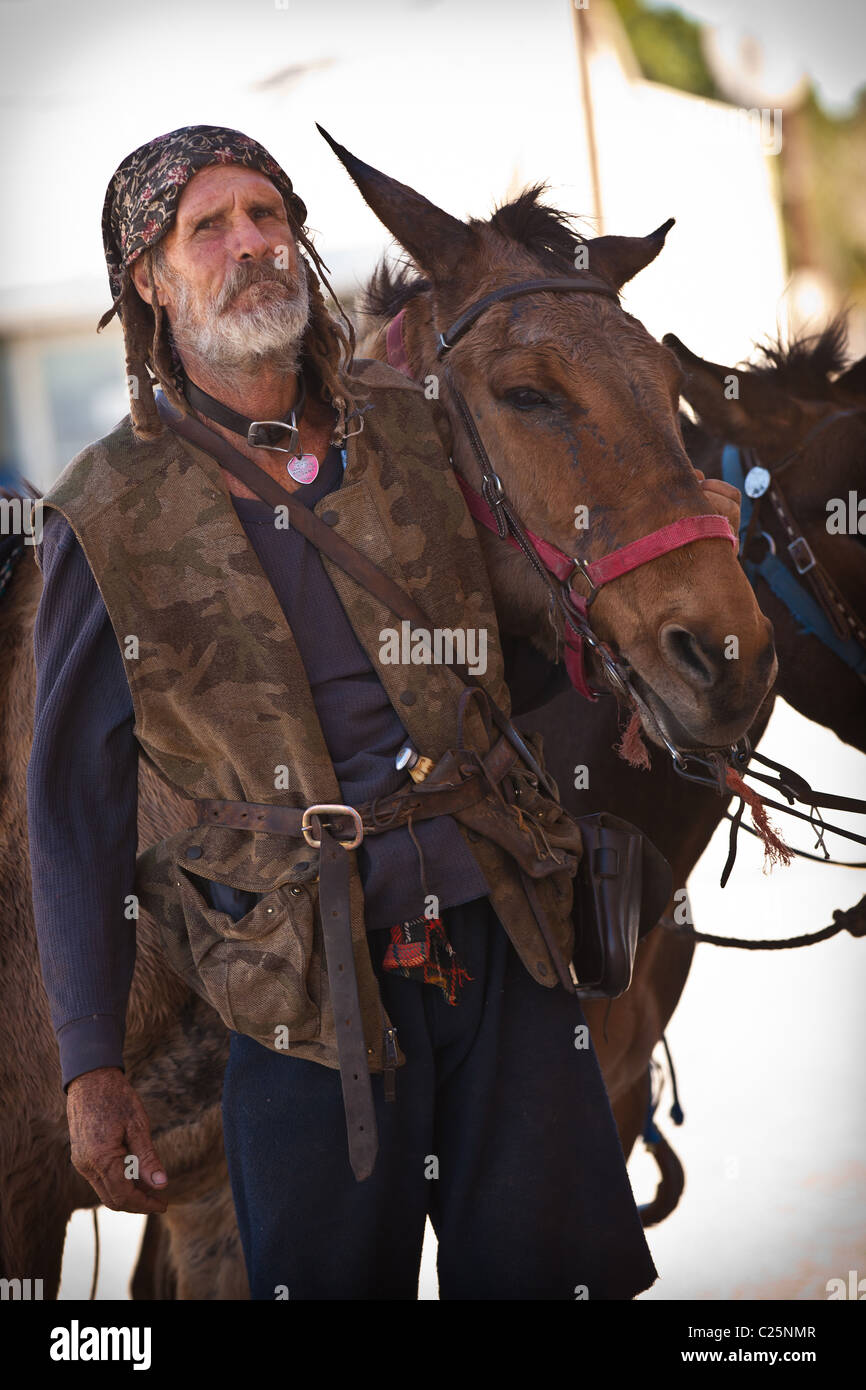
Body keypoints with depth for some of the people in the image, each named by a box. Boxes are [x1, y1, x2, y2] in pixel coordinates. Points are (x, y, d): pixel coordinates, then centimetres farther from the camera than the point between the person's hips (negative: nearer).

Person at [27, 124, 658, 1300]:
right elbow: (74, 796, 0)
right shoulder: (110, 517, -3)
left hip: (503, 941, 3)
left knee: (553, 1271, 7)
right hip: (309, 984, -2)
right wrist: (91, 1066, -3)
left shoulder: (415, 429, 5)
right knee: (334, 1281, 7)